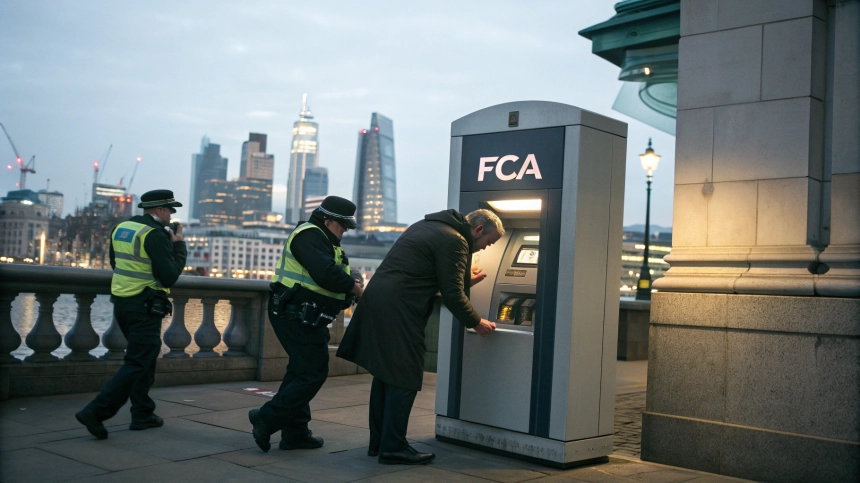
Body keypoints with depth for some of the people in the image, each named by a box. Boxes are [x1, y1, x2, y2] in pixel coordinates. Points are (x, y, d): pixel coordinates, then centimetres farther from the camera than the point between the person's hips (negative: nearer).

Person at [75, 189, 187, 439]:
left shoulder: (121, 229, 9)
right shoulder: (155, 235, -16)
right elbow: (169, 277, -18)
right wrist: (178, 246, -6)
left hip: (121, 302, 9)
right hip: (144, 307, -9)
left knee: (146, 357, 19)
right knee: (137, 364, -4)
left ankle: (142, 414, 22)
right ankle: (96, 411, -12)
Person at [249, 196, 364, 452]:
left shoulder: (321, 239, 21)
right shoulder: (310, 236, -13)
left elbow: (329, 273, 18)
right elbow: (326, 274, -28)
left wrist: (351, 284, -2)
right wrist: (353, 286, -13)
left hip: (298, 316, 11)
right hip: (298, 315, -11)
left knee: (301, 370, 15)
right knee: (313, 373, -8)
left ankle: (295, 432, 23)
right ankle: (266, 419, -3)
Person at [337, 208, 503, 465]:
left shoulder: (427, 226, 21)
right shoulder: (454, 241, -9)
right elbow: (452, 295, -11)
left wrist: (464, 280, 28)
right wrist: (476, 323, 3)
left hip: (376, 299, 10)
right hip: (399, 309, -10)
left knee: (385, 374, 16)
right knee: (405, 379, -2)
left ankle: (378, 442, 24)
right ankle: (393, 448, 4)